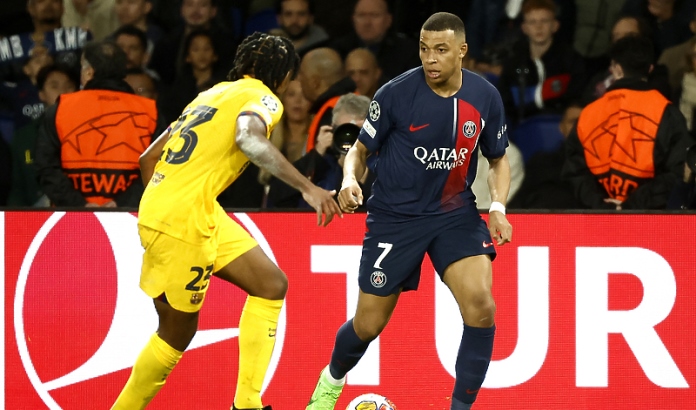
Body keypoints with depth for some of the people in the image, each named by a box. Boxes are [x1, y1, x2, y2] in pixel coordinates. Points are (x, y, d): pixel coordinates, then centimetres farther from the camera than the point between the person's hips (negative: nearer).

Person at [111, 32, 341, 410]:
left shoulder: (211, 95, 23)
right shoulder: (262, 98, -2)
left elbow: (149, 158, 24)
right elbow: (248, 138, -28)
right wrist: (307, 187, -30)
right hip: (183, 221, -9)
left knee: (271, 285, 10)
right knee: (178, 331, 3)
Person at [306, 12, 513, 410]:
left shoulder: (486, 97, -8)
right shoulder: (396, 94, -16)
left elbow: (499, 159, 8)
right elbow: (361, 149, -2)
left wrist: (498, 206, -9)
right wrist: (351, 179, -24)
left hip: (455, 212, 2)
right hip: (395, 216, -2)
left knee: (481, 306, -21)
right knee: (369, 325, 6)